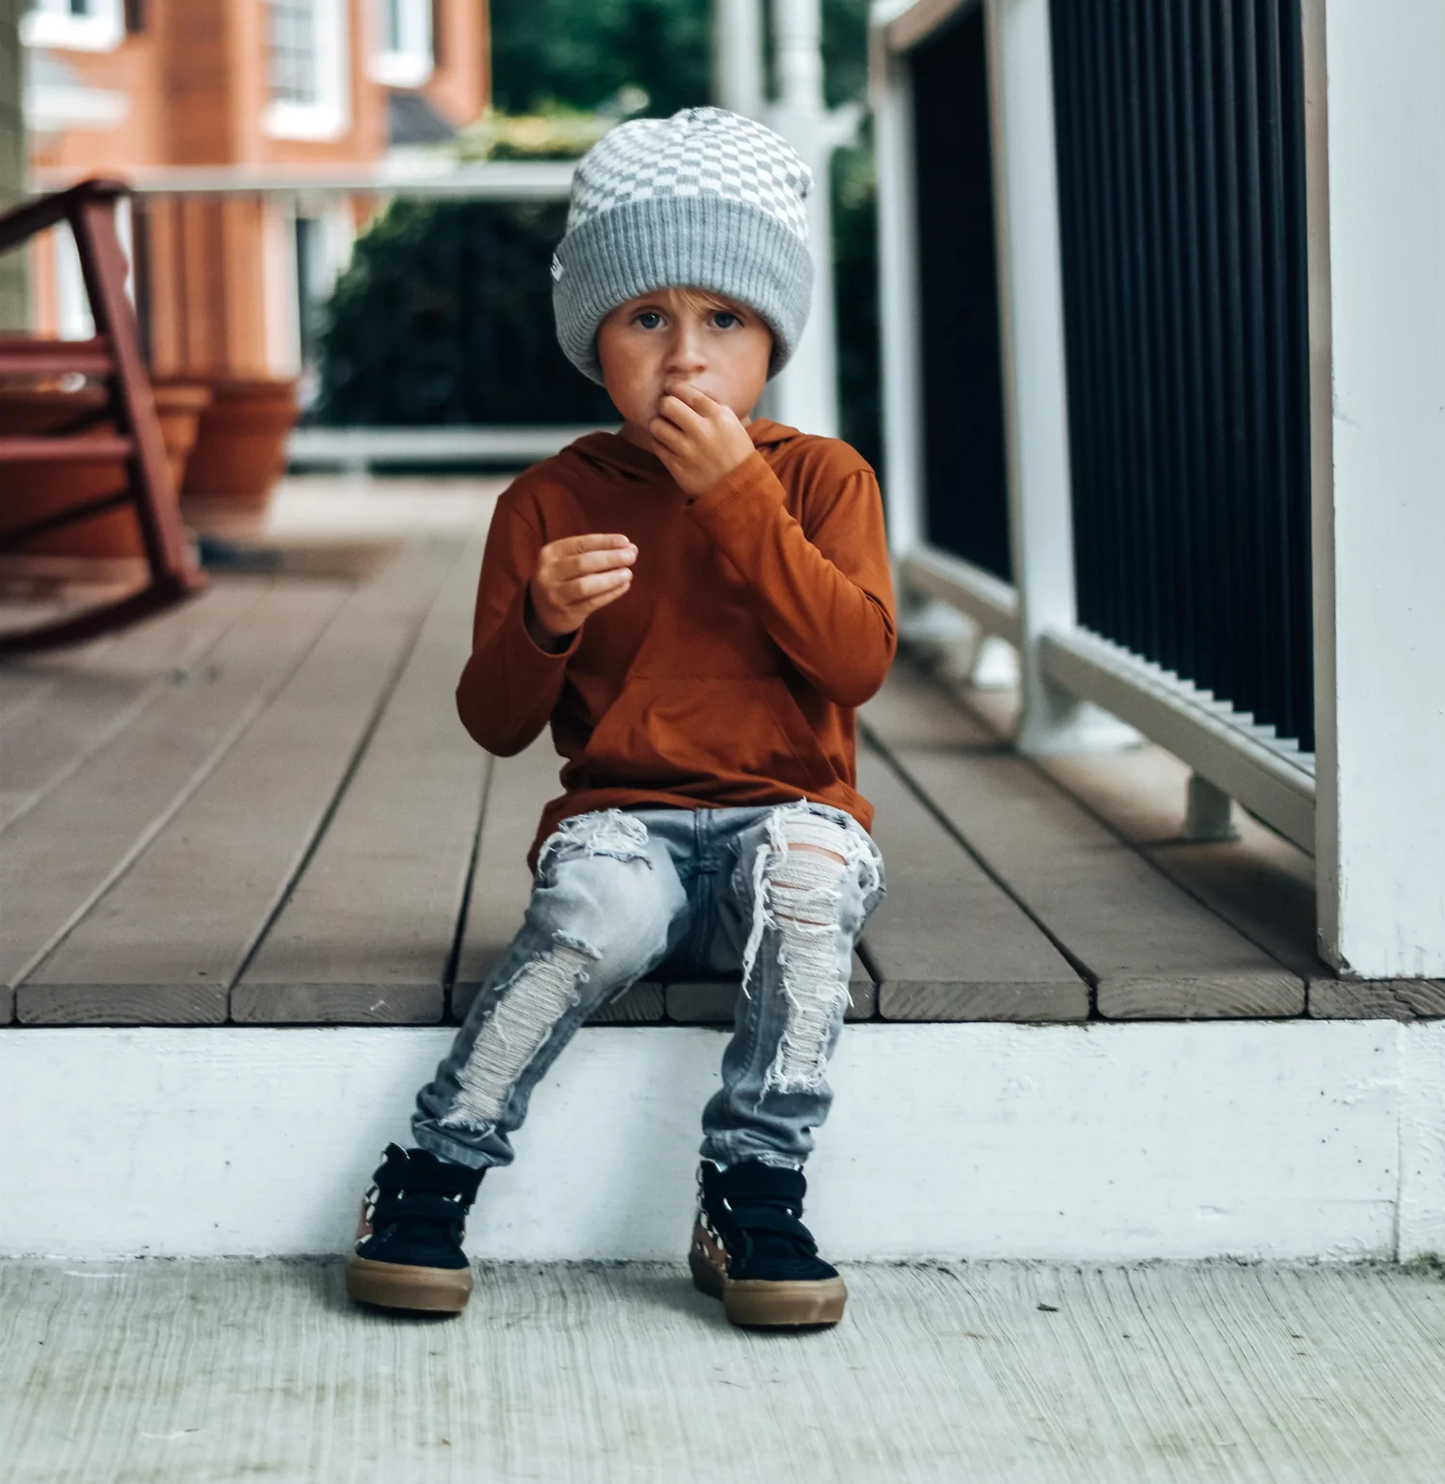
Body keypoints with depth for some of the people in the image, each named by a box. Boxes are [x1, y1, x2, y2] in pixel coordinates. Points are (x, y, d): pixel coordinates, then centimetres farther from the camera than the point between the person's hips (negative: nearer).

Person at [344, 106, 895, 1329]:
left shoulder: (822, 478, 7)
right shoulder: (551, 502, 7)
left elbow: (858, 659, -10)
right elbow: (496, 723, 6)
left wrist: (737, 496, -13)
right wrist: (541, 623, -17)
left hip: (791, 810, 0)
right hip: (623, 821, 0)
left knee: (808, 867, -35)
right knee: (596, 912, -34)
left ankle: (753, 1196, -31)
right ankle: (431, 1181, -25)